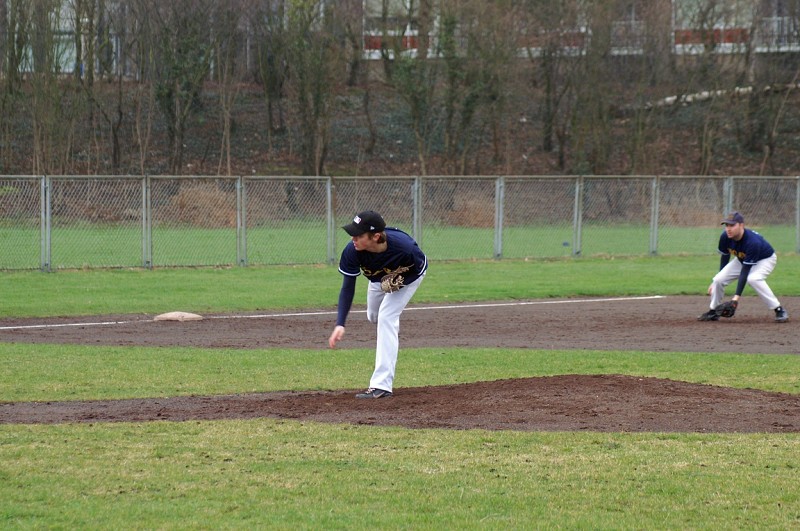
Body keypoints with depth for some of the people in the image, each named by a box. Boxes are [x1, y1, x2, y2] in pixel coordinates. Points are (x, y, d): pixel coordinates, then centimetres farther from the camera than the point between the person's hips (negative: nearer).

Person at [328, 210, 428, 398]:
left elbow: (419, 266, -19)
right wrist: (340, 324, -34)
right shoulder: (352, 251, -38)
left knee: (387, 317, -21)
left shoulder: (404, 248, -45)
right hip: (378, 278, 4)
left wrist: (400, 281, -36)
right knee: (374, 317, 23)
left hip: (409, 276, -4)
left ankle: (382, 386, -22)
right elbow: (348, 287, -27)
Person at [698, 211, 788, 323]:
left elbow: (745, 271, -38)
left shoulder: (753, 242, -40)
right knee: (718, 279, -8)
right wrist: (716, 282, 4)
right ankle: (713, 312, 15)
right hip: (742, 259, 6)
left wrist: (737, 296, -39)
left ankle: (779, 310, -26)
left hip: (765, 259, -6)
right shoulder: (725, 237, -23)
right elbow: (725, 257, -3)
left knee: (753, 278, -35)